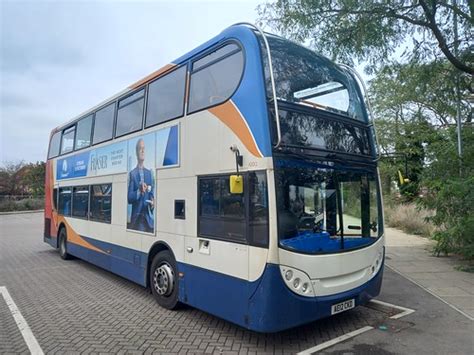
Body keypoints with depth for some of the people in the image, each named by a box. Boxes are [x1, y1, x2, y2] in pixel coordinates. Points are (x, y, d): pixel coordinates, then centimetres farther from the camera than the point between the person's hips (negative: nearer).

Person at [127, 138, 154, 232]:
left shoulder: (149, 173, 13)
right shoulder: (132, 174, 0)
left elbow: (152, 193, 12)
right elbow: (129, 198, -7)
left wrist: (153, 202, -8)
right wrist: (139, 191, -24)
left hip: (148, 216, 3)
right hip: (136, 217, -3)